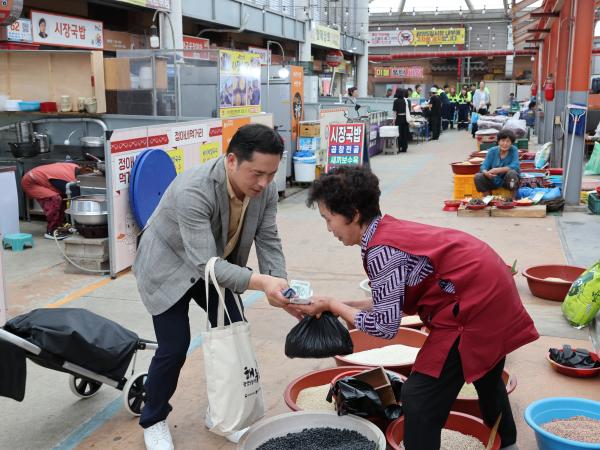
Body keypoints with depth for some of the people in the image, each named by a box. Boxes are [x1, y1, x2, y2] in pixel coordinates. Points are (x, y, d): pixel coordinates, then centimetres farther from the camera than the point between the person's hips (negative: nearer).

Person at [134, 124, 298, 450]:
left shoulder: (265, 191, -20)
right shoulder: (193, 191, -39)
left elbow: (269, 243, -14)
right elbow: (205, 264, -42)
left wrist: (280, 287, -30)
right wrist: (260, 282, -53)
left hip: (218, 267, 6)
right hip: (169, 268, -6)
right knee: (174, 348, -6)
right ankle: (153, 421, 20)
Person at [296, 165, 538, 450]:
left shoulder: (380, 250, -23)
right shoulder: (390, 230, 4)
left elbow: (385, 326, -20)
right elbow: (393, 302, 7)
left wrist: (331, 306, -10)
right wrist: (338, 304, 3)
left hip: (473, 304, -11)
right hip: (490, 287, 11)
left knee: (421, 399, -6)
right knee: (487, 375, 32)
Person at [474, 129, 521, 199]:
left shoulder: (514, 150, -11)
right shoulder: (492, 151, -4)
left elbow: (516, 166, -24)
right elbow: (484, 167, -12)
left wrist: (498, 170, -35)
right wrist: (486, 173, -36)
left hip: (508, 181, -2)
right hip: (494, 181, 3)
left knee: (512, 173, -34)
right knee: (478, 177, -21)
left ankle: (513, 199, -16)